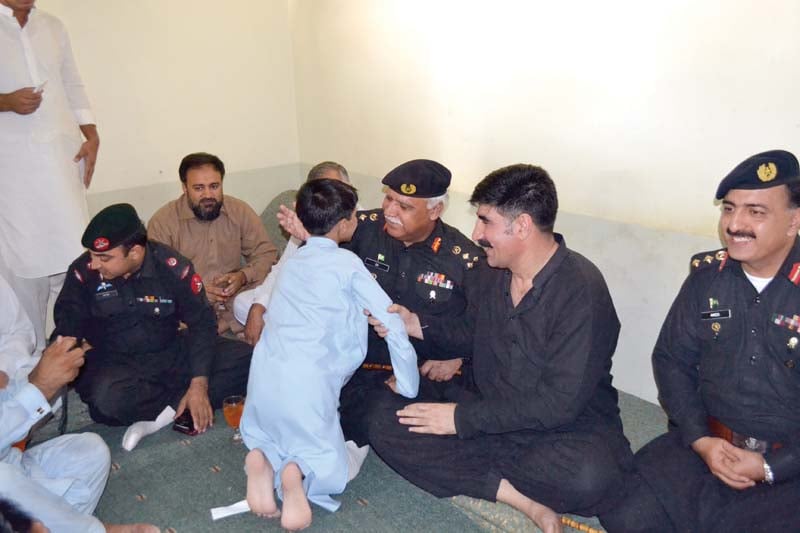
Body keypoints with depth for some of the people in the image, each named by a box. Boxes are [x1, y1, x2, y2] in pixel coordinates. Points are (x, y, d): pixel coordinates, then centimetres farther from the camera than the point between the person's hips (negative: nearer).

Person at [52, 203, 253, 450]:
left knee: (246, 358, -18)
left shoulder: (172, 266, -14)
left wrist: (199, 385, -16)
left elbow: (201, 322, -8)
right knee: (107, 397, -38)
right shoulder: (83, 271, -12)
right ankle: (179, 406, -11)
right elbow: (67, 328, 0)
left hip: (171, 354, 2)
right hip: (114, 361, -1)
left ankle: (158, 415, -22)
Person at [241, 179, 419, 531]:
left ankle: (264, 458, -1)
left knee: (270, 434, 31)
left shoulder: (294, 260, 17)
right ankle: (299, 473, -16)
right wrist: (408, 388, 9)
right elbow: (392, 322, -1)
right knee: (334, 471, 13)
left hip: (264, 375, 5)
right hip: (307, 383, -5)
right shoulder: (347, 263, -1)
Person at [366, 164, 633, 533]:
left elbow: (561, 402, -23)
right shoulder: (491, 271, 2)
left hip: (567, 429, -6)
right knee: (384, 417, -12)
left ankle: (472, 467, -12)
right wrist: (416, 325, 1)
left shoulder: (581, 288, -19)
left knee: (590, 476, -39)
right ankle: (519, 497, -18)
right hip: (491, 416, 7)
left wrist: (463, 417, -21)